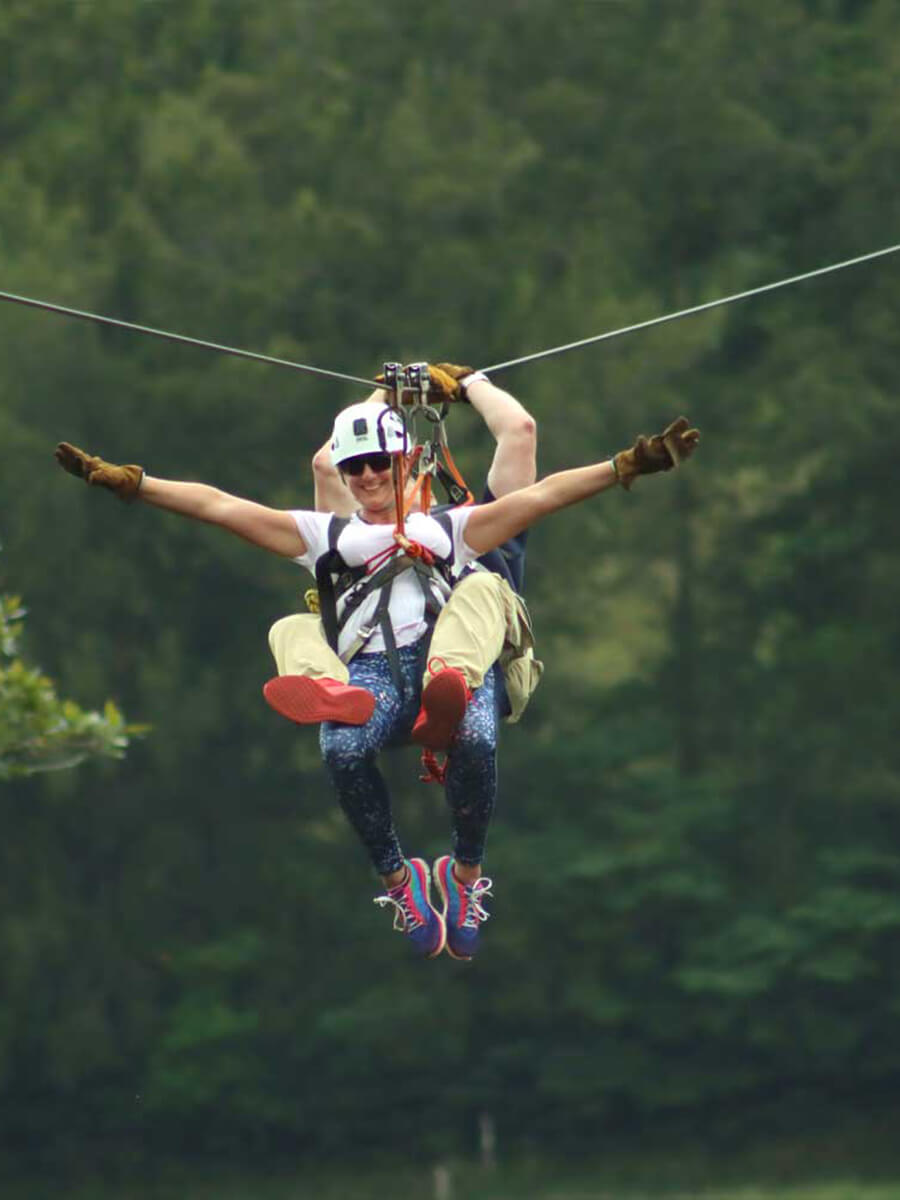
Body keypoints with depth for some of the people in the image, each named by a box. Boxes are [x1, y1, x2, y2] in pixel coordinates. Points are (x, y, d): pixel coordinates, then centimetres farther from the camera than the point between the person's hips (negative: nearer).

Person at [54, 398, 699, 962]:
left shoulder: (448, 529, 31)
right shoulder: (326, 536, 31)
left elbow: (538, 496, 21)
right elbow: (217, 506, 25)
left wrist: (629, 465, 10)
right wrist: (125, 481, 18)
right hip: (370, 669, 1)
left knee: (476, 743, -36)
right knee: (343, 751, -35)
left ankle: (466, 873, -8)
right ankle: (396, 878, -11)